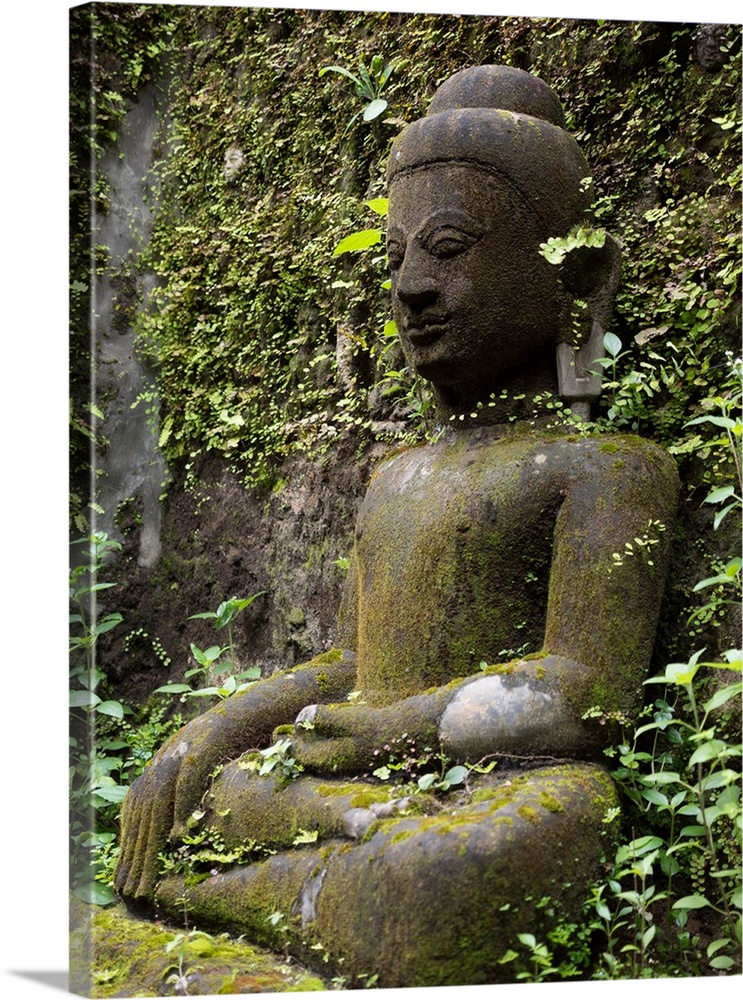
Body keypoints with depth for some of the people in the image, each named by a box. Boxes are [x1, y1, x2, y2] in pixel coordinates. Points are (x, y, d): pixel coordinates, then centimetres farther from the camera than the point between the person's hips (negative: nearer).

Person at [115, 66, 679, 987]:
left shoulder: (609, 469, -3)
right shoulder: (396, 481, 21)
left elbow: (585, 694, -13)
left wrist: (373, 732, -9)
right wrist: (203, 738, 2)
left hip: (510, 788, -6)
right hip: (345, 783, 7)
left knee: (428, 882, -35)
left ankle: (191, 884, -14)